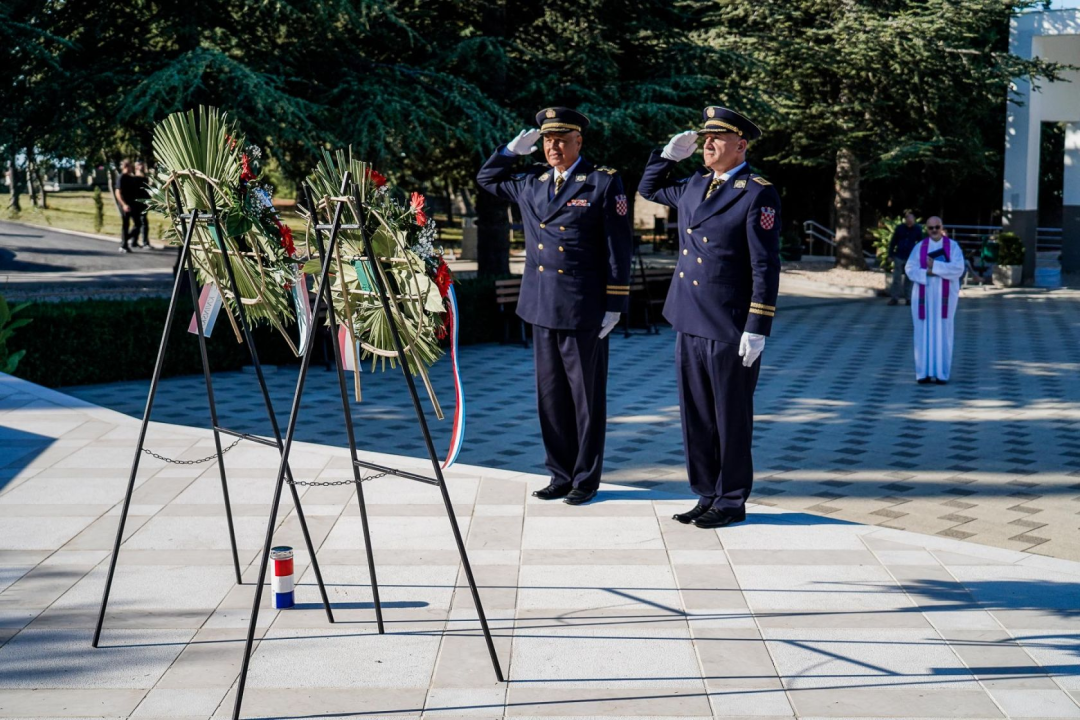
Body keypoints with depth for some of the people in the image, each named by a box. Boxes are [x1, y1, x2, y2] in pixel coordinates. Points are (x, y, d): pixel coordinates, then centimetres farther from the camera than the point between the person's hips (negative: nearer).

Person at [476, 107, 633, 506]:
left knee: (587, 395, 4)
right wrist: (514, 149, 11)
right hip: (542, 306, 6)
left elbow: (618, 247, -7)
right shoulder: (530, 181, 10)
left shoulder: (604, 183, -6)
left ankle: (586, 479, 14)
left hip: (584, 309, -5)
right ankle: (561, 475, 21)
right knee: (551, 395, 11)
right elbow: (487, 177, 28)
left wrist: (614, 304, -11)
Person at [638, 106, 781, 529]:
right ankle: (707, 495, 24)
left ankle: (731, 501, 16)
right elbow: (649, 188, 30)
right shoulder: (693, 186, 11)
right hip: (689, 324, 7)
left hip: (730, 331, -7)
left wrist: (757, 329, -18)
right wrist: (670, 153, 13)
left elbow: (766, 267, -14)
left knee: (731, 419, 4)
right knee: (696, 417, 13)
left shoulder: (758, 194, -11)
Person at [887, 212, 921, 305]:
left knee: (909, 279, 4)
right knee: (896, 278, 0)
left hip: (911, 258, 0)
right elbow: (893, 242, 6)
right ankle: (895, 297, 6)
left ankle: (908, 298, 10)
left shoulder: (918, 229, -1)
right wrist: (891, 254, 2)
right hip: (899, 257, 0)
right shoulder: (899, 228, 0)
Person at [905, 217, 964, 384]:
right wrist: (927, 273, -20)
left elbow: (958, 269, -12)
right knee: (924, 332, 1)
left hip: (945, 295, -1)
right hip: (924, 295, 1)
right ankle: (924, 372, 7)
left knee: (943, 332, 0)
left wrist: (935, 266, -19)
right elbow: (910, 269, -4)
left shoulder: (953, 246, -1)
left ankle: (941, 373, 5)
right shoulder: (920, 247, 4)